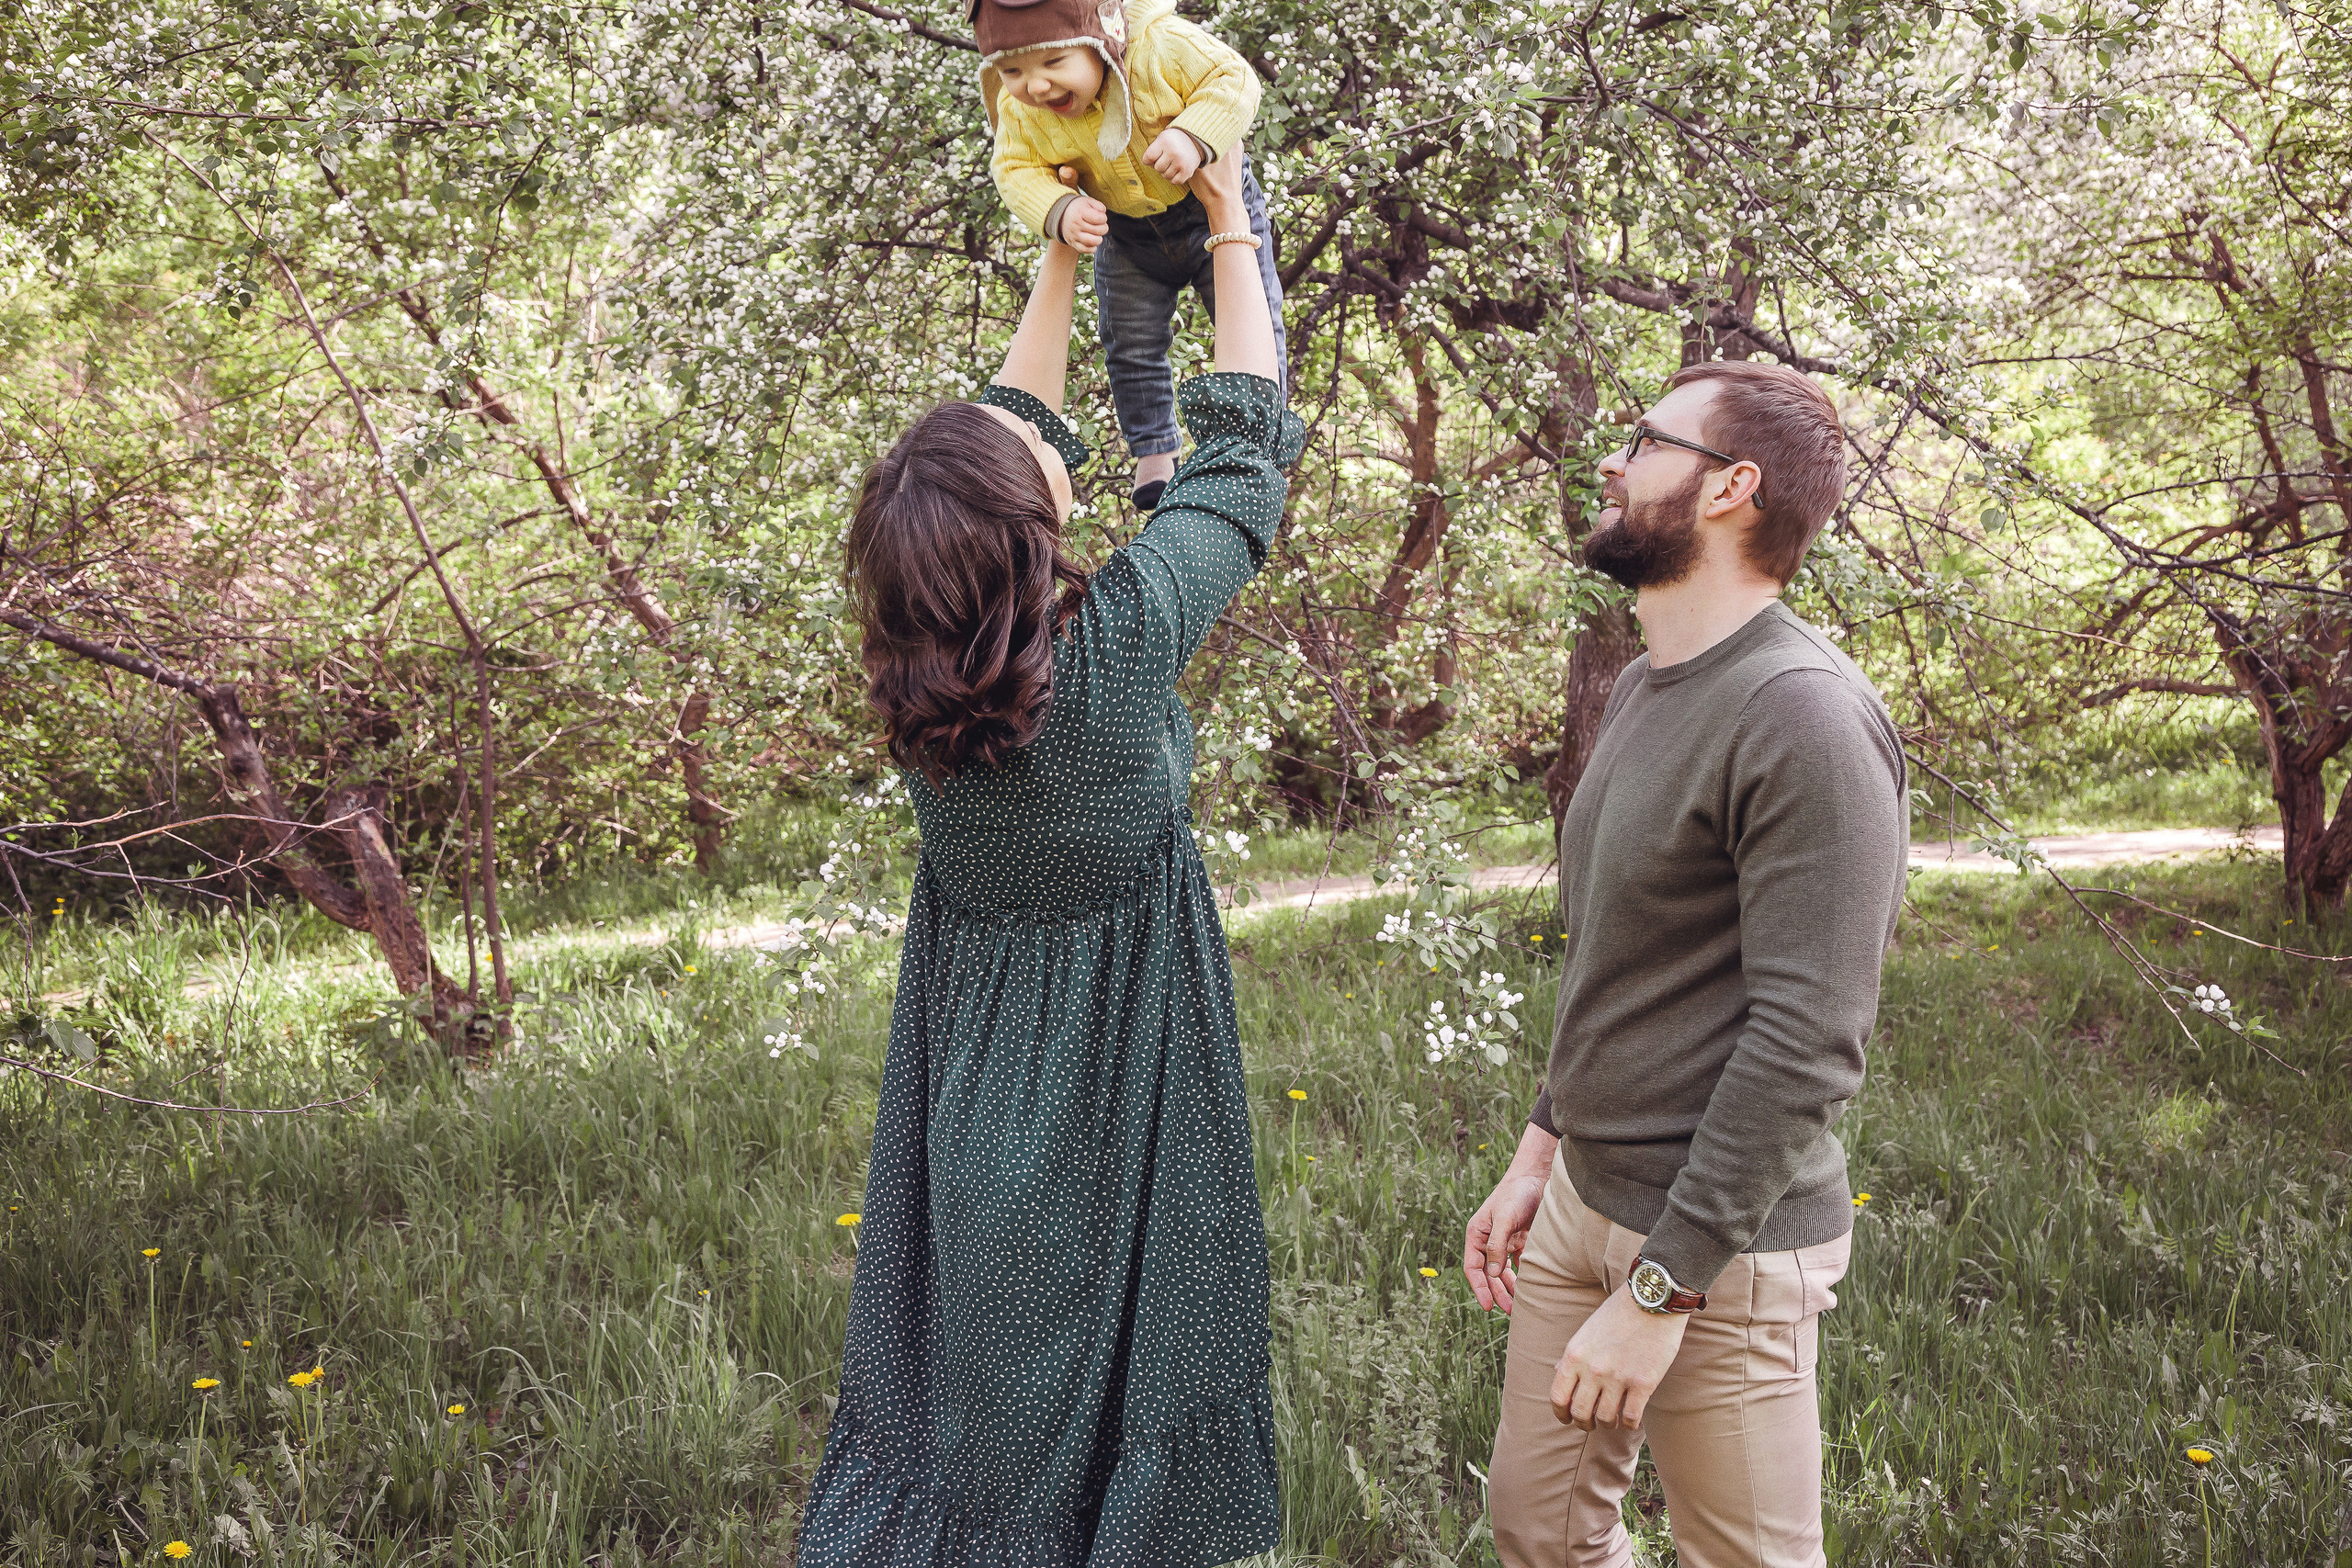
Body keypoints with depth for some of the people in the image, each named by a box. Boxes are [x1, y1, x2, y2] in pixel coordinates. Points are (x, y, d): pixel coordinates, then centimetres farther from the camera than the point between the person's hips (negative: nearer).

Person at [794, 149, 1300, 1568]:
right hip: (1114, 1078, -5)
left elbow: (1010, 433, 7)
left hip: (971, 1071, 5)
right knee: (1100, 1361, 8)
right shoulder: (1120, 641, -25)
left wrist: (1063, 259, 13)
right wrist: (1235, 235, 2)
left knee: (959, 1346, 17)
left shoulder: (921, 662, -10)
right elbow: (1242, 456, -10)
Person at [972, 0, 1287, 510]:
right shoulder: (1019, 110, -24)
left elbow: (1233, 77, -28)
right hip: (1126, 236, 3)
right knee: (1132, 344, 8)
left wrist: (1194, 136, -44)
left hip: (1216, 206, -3)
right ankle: (1154, 451, 27)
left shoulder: (1160, 44, -35)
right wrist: (1059, 211, -36)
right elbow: (1016, 169, -15)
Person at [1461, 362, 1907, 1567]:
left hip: (1720, 1242, -9)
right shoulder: (1643, 689, 10)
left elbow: (1808, 1041, -25)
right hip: (1583, 1201, 9)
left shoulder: (1805, 718, -21)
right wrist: (1540, 1151, 17)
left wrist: (1662, 1289, -24)